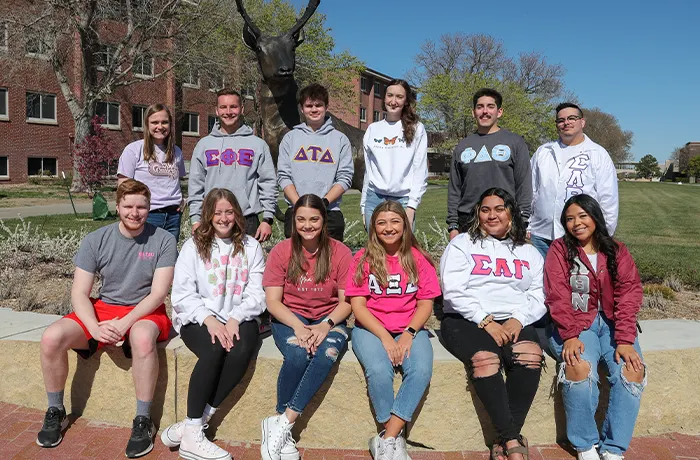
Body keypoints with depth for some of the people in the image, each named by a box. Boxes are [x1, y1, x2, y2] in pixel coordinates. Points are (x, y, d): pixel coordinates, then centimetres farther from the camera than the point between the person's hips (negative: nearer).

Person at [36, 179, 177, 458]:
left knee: (142, 337, -38)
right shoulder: (96, 241, -1)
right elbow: (79, 293, -4)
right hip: (103, 308, 3)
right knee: (51, 338, -20)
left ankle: (143, 421, -21)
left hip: (144, 312, -3)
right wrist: (95, 327, -22)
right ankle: (56, 413, 4)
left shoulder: (163, 241, -8)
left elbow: (158, 293, -12)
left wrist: (123, 323, -23)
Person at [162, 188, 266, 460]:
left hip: (238, 318, 2)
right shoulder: (194, 245, 6)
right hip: (197, 318, -1)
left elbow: (256, 294, 1)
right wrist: (209, 319, -18)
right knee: (213, 351, -32)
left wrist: (235, 319, -16)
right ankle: (192, 433, -22)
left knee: (242, 351, -30)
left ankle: (191, 424, -22)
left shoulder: (250, 247, 10)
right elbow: (182, 293, -3)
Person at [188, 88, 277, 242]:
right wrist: (195, 220, 4)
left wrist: (267, 219, -3)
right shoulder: (204, 144, 11)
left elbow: (268, 183, 3)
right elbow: (195, 185, 11)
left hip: (248, 222, -1)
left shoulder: (258, 144, 6)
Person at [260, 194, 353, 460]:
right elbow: (272, 301, -4)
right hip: (289, 318, 0)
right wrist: (298, 327, -21)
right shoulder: (281, 251, -1)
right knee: (297, 354, -33)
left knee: (327, 353, -33)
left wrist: (326, 325, -21)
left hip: (329, 320, 1)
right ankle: (284, 435, -18)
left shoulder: (340, 252, -2)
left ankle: (282, 423, -28)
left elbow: (346, 301, -2)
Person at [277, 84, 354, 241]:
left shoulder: (340, 139, 8)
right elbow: (283, 176, 4)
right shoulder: (290, 138, 11)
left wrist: (323, 202, -12)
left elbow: (345, 178, 1)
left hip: (330, 212, -1)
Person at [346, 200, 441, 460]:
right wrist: (385, 337, -15)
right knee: (379, 371, -31)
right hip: (371, 328, -1)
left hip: (410, 328, 1)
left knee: (422, 370, -29)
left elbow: (425, 304, 4)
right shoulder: (363, 259, 3)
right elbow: (358, 306, -3)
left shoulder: (418, 259, 6)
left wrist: (409, 334, -13)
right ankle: (396, 438, -12)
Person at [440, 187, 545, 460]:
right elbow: (453, 291, -2)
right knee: (485, 359, -34)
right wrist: (485, 321, -12)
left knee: (531, 355, -30)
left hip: (513, 322, 3)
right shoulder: (461, 244, 12)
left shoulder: (529, 252, 22)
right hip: (466, 320, -2)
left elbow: (538, 297, 10)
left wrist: (517, 320, -10)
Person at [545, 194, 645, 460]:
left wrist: (625, 340, -16)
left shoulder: (617, 252, 9)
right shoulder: (559, 250, 3)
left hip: (611, 322, 3)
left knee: (632, 371, -24)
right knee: (580, 368, -31)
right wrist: (570, 335, -22)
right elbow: (558, 297, -7)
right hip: (575, 322, -2)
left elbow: (628, 296, -2)